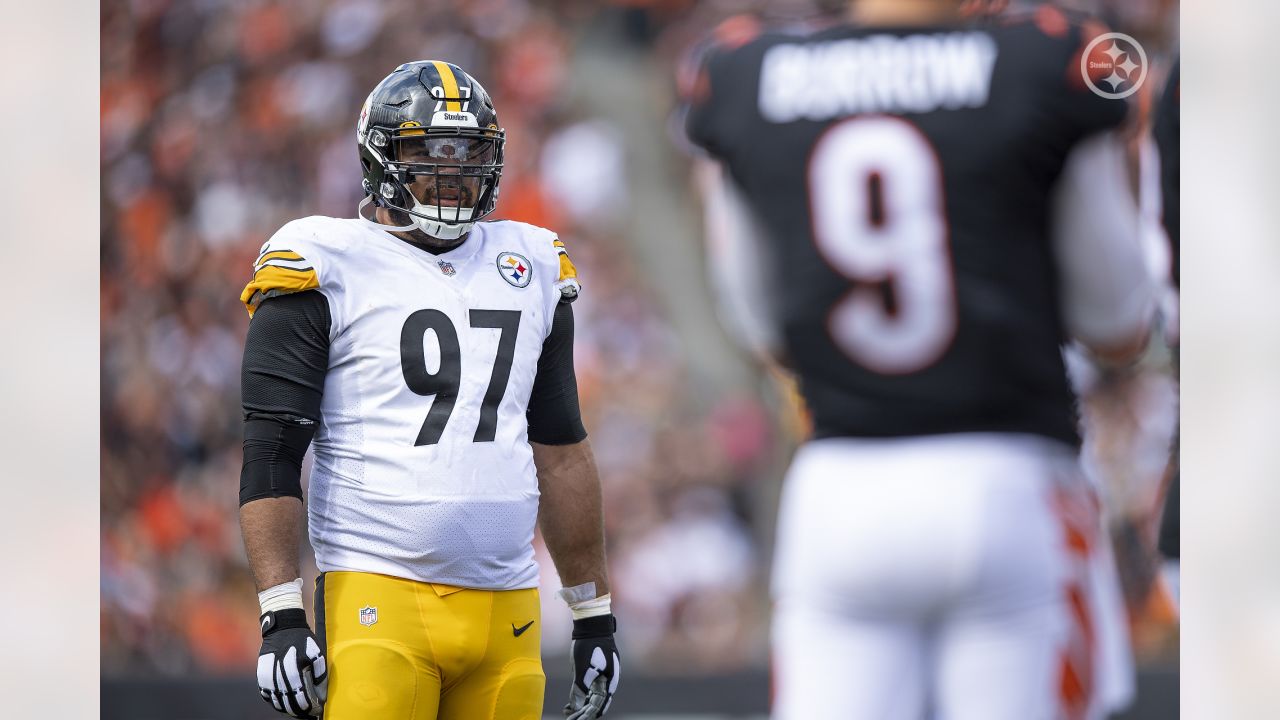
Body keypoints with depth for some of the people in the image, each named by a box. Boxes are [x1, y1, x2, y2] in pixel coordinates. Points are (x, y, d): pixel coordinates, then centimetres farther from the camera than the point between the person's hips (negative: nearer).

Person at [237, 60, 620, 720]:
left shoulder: (529, 268, 16)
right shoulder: (330, 268, 0)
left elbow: (561, 453, 22)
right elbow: (270, 456, -4)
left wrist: (593, 613, 20)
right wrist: (281, 615, -11)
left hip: (508, 609, 5)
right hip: (381, 603, -5)